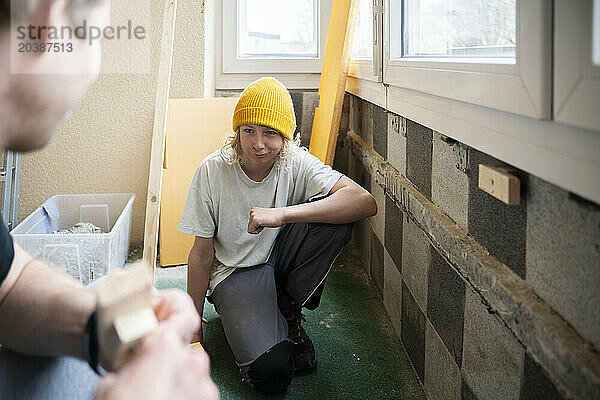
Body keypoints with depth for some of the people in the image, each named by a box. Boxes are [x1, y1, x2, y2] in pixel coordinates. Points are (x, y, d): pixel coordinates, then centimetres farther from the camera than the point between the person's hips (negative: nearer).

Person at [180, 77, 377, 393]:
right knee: (270, 373, -29)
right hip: (235, 272, -3)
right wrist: (194, 328, -7)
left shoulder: (297, 164, -16)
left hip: (281, 259, 3)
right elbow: (202, 253, -9)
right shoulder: (212, 171, -17)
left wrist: (282, 214, -41)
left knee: (336, 217, -27)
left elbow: (365, 202, -32)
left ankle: (287, 309, -6)